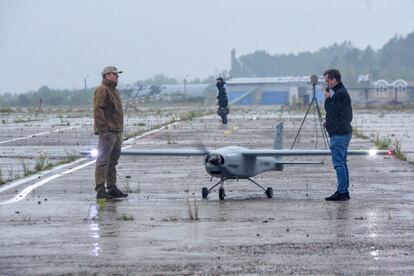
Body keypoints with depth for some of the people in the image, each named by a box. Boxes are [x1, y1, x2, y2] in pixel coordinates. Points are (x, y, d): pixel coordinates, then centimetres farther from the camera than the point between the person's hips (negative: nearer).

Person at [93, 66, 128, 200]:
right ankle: (100, 190, -14)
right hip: (107, 132, -10)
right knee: (103, 160, -11)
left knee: (113, 161, 13)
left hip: (116, 132, 10)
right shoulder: (102, 89, -10)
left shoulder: (115, 91, 22)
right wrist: (103, 128, -24)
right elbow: (98, 110, -19)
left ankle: (112, 188, 19)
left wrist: (120, 130, 22)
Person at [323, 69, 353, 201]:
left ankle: (341, 192, -8)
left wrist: (327, 98, -4)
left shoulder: (340, 94, -17)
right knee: (342, 163, 14)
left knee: (339, 163, -8)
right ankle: (344, 191, 17)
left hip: (338, 134, -11)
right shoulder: (342, 92, 16)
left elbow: (331, 110, -16)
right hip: (345, 131, 11)